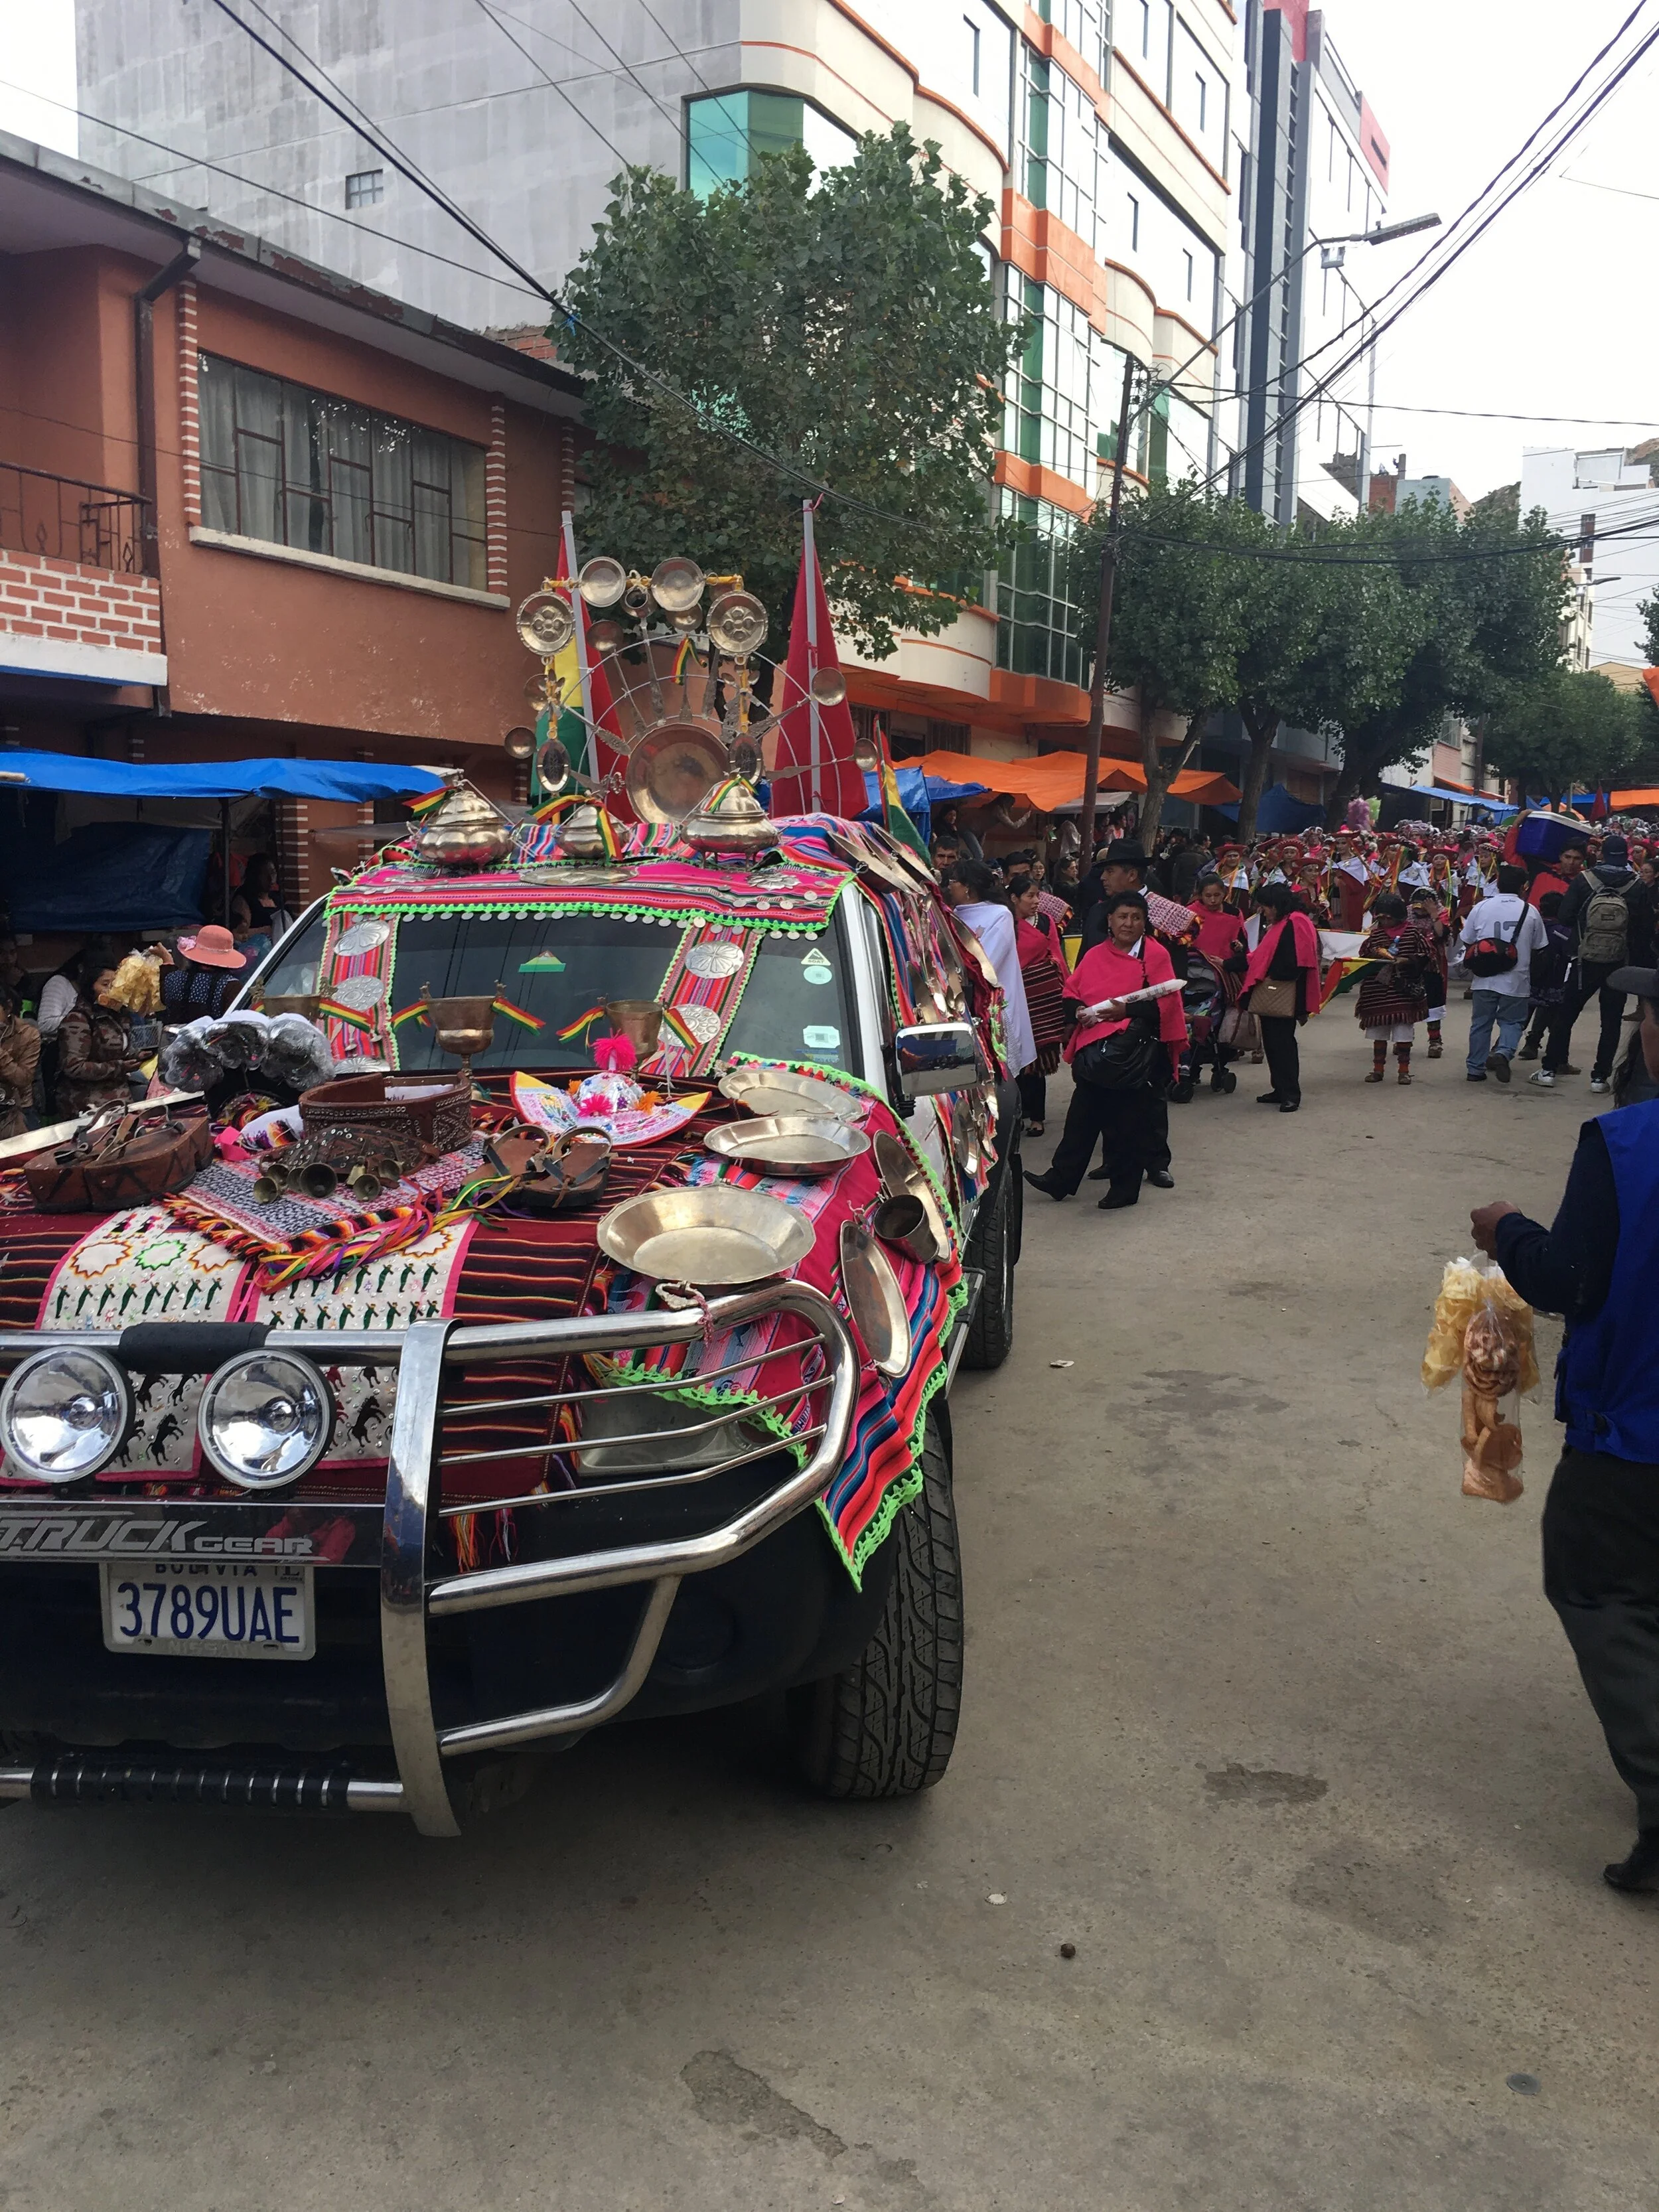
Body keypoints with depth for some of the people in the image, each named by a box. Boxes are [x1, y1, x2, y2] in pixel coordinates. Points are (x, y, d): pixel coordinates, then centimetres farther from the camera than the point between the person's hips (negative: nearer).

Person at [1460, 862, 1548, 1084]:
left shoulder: (1480, 907, -3)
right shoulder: (1531, 912, -3)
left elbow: (1466, 942, 4)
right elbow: (1539, 949, 5)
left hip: (1485, 979, 1)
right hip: (1517, 980, -1)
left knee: (1480, 1023, 11)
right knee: (1511, 1021, 11)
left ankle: (1475, 1069, 15)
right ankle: (1504, 1053, -14)